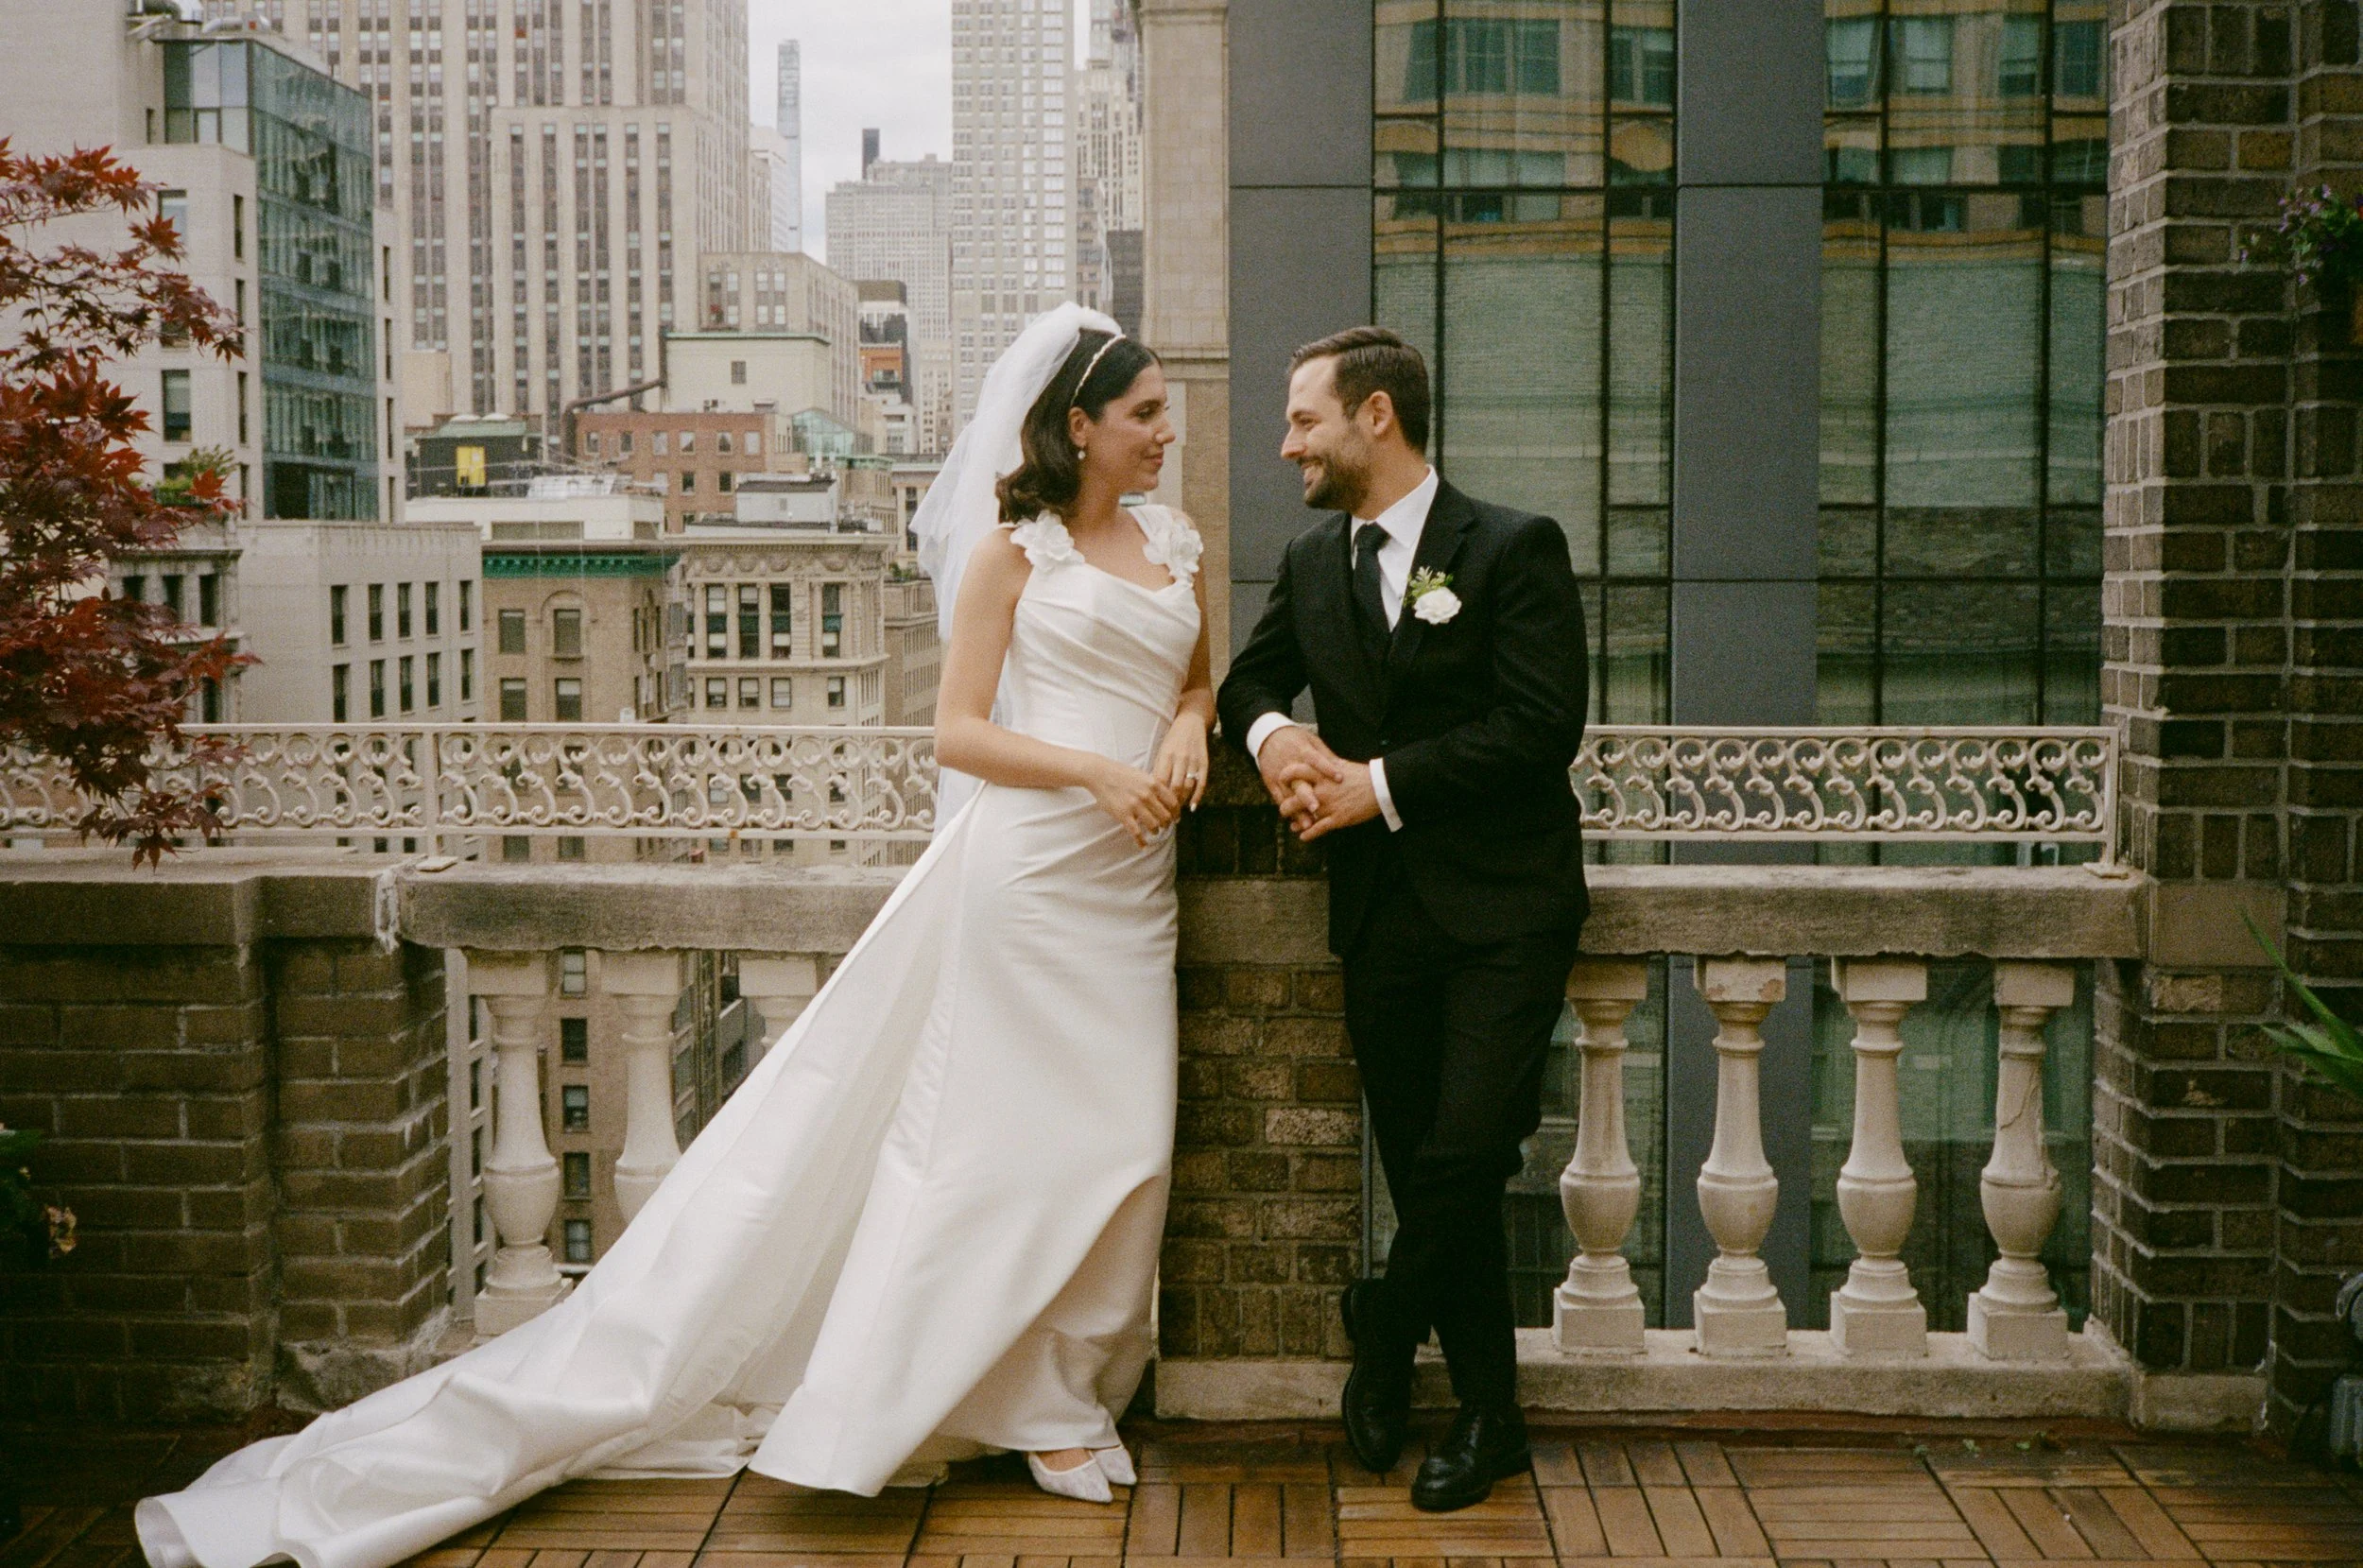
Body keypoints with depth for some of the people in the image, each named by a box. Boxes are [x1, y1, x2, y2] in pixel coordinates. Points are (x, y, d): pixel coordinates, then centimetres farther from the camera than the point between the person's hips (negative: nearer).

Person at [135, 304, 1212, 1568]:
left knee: (1113, 1136, 4)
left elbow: (1200, 679, 24)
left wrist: (1188, 729, 1)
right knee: (999, 1125, -2)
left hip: (1131, 874, 6)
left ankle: (1059, 1396, 17)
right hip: (1029, 855, -5)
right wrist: (1095, 769, -16)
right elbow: (959, 731, -5)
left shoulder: (1172, 543, 15)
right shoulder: (1011, 549, -1)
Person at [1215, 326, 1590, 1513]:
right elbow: (1250, 679, 21)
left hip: (1501, 909, -5)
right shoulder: (1311, 562, 12)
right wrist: (1271, 735, -4)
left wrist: (1382, 782, -15)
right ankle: (1487, 1413, 21)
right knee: (1424, 1167, 8)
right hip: (1379, 913, 5)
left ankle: (1386, 1327, 13)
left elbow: (1544, 724, -13)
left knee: (1463, 1150, -15)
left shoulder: (1514, 549, -5)